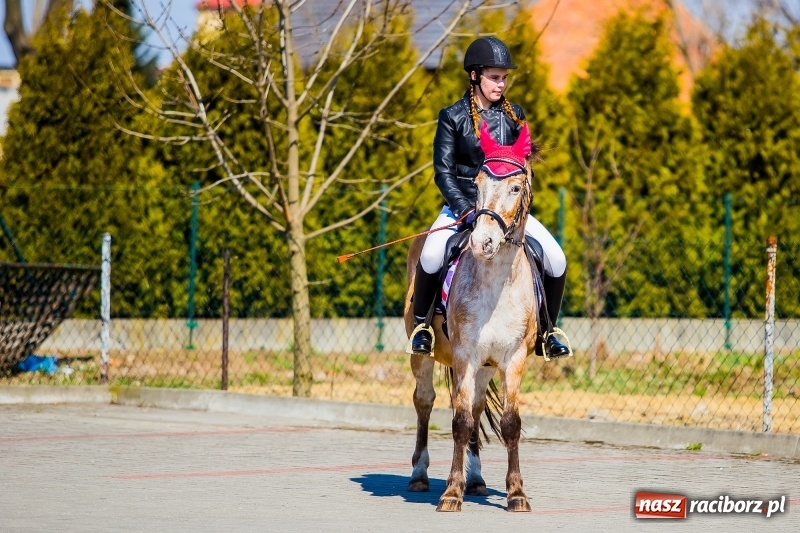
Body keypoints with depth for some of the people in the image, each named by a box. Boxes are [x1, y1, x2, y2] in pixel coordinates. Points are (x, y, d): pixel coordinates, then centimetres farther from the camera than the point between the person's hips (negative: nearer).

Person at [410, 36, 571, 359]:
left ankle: (547, 331, 8)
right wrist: (466, 210, -19)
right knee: (431, 257, -31)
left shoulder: (514, 116, 6)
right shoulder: (453, 117, -4)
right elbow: (443, 172, -7)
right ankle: (421, 323, -7)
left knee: (556, 260, -13)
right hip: (462, 205, -3)